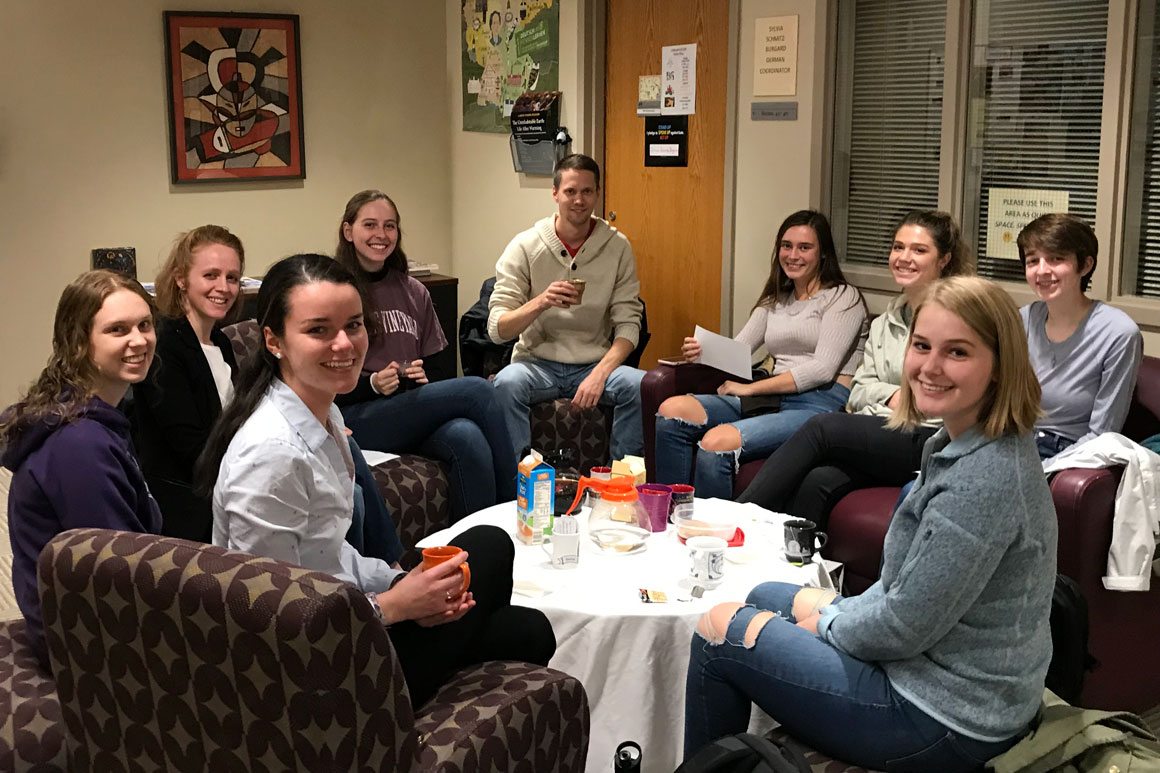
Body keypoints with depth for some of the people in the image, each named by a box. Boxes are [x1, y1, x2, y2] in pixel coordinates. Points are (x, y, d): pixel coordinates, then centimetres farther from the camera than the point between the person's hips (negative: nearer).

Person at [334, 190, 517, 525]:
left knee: (468, 439, -32)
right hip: (358, 419, -5)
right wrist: (373, 384, -18)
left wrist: (424, 376, -2)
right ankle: (515, 504, -15)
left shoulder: (413, 292, 20)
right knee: (477, 390, -25)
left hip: (416, 415, 5)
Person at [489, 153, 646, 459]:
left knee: (642, 386, -29)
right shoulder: (525, 246, -4)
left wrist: (600, 373, -19)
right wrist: (540, 302, -27)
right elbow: (497, 329, -8)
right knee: (506, 383, -34)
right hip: (537, 362, -1)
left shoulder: (617, 247, 1)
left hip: (596, 365, 1)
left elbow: (628, 324, -2)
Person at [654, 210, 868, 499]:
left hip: (822, 403, -7)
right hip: (774, 400, 7)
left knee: (716, 443, -32)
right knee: (671, 410, -17)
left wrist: (750, 388, -11)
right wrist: (702, 353, -10)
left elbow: (822, 369, -10)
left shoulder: (843, 298, 2)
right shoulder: (775, 301, 22)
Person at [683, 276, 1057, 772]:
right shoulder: (965, 445, 1)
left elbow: (905, 626, -26)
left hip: (944, 721, -10)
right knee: (765, 597, 26)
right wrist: (840, 611, 3)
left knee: (719, 631, 1)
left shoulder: (985, 480, -30)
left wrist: (829, 623, -8)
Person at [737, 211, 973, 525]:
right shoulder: (883, 323, 24)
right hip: (876, 433, 6)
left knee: (821, 426, -25)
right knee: (815, 483, -27)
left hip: (929, 439, -6)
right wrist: (892, 394, -2)